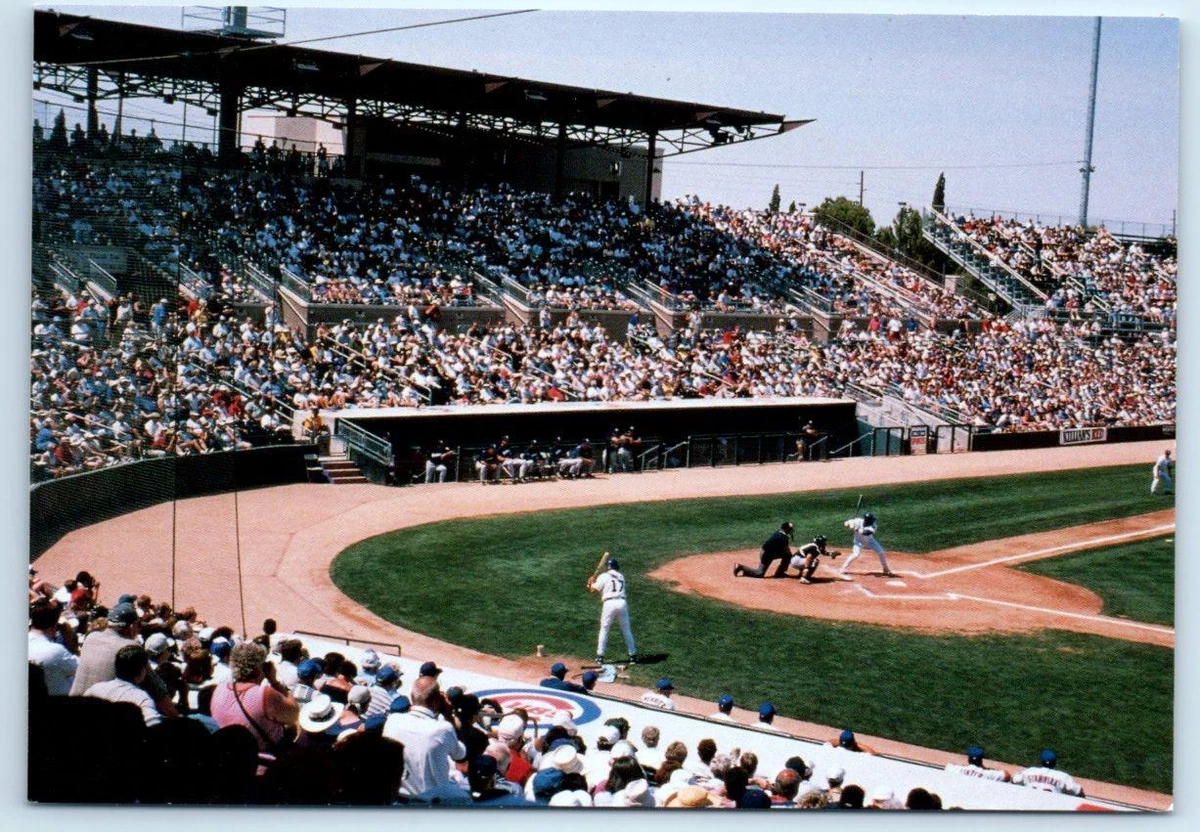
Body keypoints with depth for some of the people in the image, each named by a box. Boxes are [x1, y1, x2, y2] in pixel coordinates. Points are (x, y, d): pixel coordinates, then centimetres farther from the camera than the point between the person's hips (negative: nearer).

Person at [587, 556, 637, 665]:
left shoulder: (604, 577, 5)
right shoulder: (621, 577, 20)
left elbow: (593, 589, 1)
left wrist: (591, 582, 23)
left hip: (609, 603, -3)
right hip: (622, 603, 3)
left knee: (604, 630, 7)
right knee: (626, 630, 11)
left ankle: (600, 657, 5)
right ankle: (633, 655, 11)